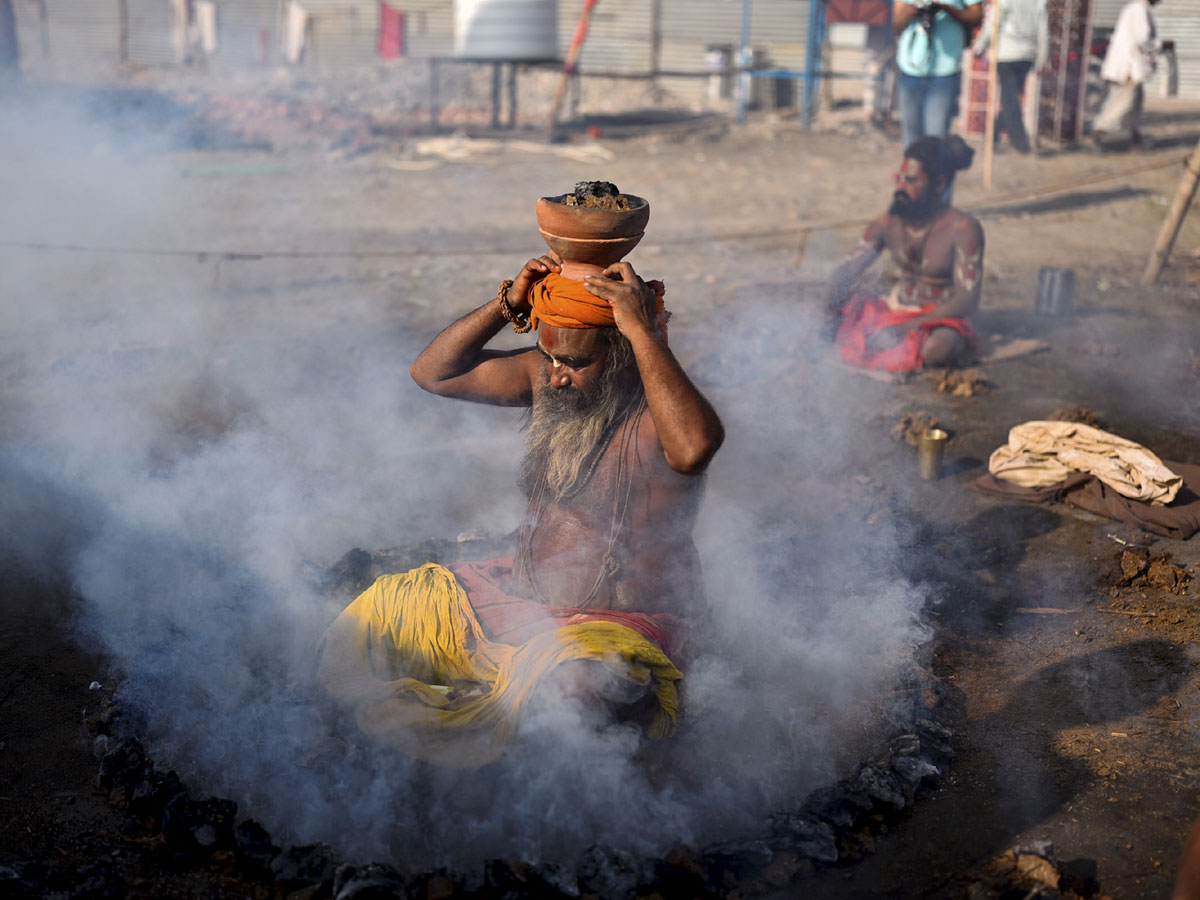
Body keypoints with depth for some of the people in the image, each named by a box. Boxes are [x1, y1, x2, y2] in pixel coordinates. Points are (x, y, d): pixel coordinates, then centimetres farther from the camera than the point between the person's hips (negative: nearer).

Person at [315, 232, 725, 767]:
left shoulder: (656, 417, -22)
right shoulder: (548, 379, -1)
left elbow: (695, 448, -48)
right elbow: (432, 373, 3)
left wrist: (643, 331, -40)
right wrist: (509, 304, -11)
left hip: (622, 627, -7)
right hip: (522, 594, 7)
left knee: (562, 680, -38)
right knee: (382, 610, 4)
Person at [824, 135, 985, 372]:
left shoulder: (962, 228, -15)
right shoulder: (888, 224, 0)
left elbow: (967, 300, -21)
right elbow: (844, 274, 2)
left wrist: (909, 327, -30)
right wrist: (829, 305, -20)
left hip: (939, 319, -3)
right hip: (894, 311, 3)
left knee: (939, 348, -39)